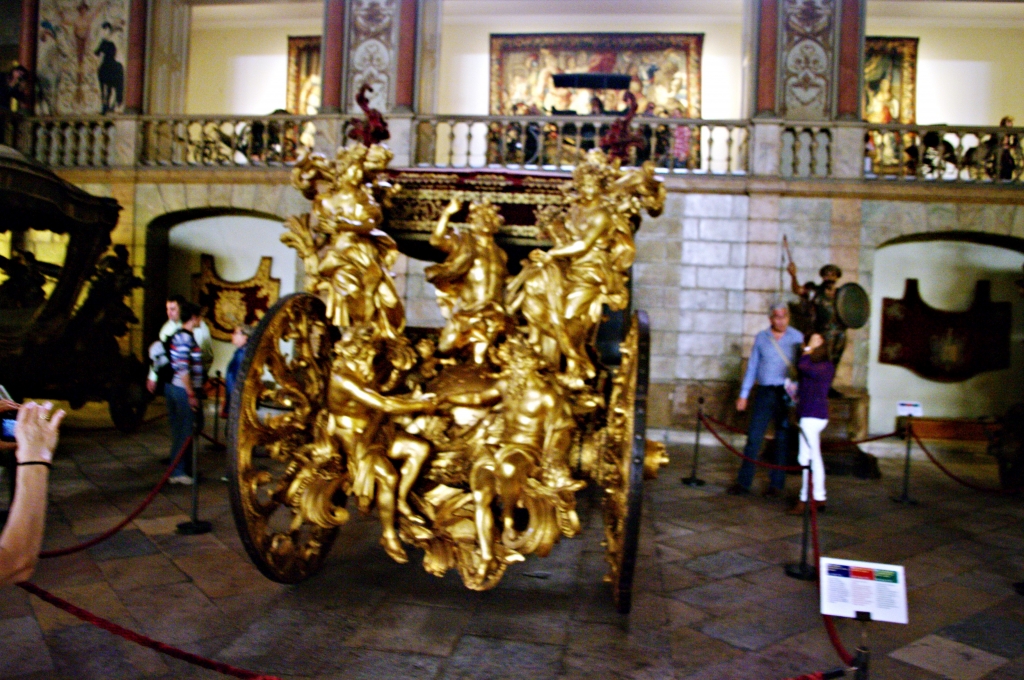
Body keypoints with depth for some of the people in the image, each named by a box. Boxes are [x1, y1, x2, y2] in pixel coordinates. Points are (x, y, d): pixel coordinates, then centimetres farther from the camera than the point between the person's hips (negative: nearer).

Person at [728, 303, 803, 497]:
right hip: (764, 392, 2)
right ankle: (743, 482, 5)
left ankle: (776, 483, 15)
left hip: (786, 394, -1)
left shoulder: (797, 337, 2)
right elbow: (752, 367, 11)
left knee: (782, 440, 6)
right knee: (754, 437, 0)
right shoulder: (761, 337, 8)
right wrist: (743, 395, 8)